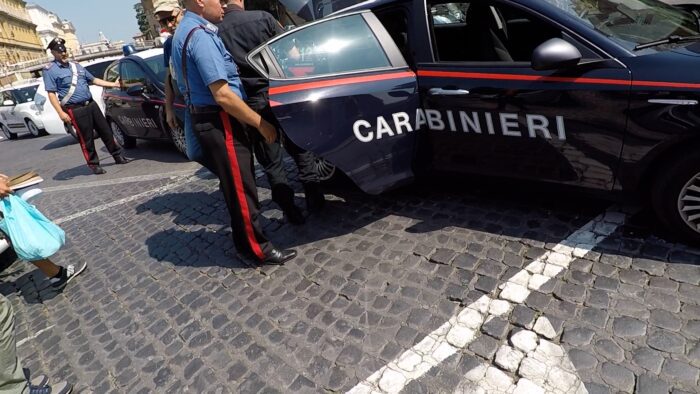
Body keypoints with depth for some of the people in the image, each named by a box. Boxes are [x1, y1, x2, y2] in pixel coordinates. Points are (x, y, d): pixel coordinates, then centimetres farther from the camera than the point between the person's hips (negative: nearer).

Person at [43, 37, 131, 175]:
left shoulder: (76, 66, 16)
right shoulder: (50, 70, -4)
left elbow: (93, 80, 22)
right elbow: (51, 94, -9)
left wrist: (113, 84, 15)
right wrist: (61, 113, -19)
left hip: (91, 104, 6)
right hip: (75, 110, -6)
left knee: (105, 131, 9)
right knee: (86, 138, -2)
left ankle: (118, 156, 20)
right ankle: (93, 164, 8)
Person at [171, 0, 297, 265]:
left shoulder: (186, 31, 16)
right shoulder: (200, 35, -18)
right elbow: (223, 95, -24)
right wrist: (261, 123, -17)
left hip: (209, 119, 10)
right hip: (218, 122, -10)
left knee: (237, 185, 18)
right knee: (241, 188, -2)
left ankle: (245, 240, 32)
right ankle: (258, 249, 10)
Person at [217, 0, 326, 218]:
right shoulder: (263, 18, -5)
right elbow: (292, 52, -1)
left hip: (252, 104, 1)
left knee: (271, 160, 12)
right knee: (300, 148, 16)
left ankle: (289, 207, 14)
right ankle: (314, 197, 20)